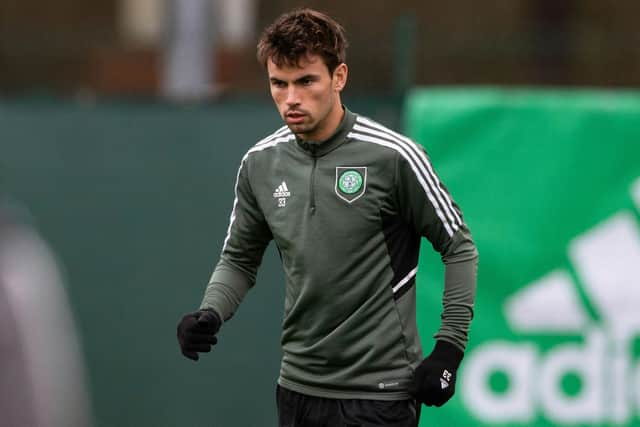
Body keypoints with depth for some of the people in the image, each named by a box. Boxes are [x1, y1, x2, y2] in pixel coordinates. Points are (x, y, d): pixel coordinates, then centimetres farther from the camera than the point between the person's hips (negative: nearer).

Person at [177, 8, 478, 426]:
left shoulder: (393, 156, -12)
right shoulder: (259, 163, 3)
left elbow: (459, 247, -3)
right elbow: (239, 258, 15)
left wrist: (449, 348, -9)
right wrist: (210, 314, -4)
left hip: (378, 391, -5)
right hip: (299, 387, 5)